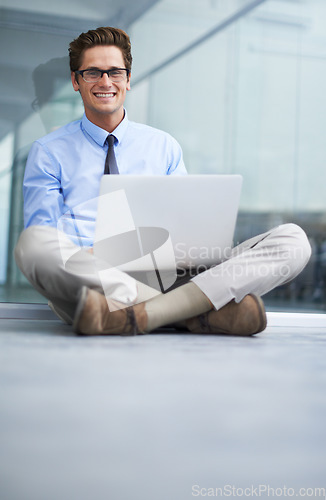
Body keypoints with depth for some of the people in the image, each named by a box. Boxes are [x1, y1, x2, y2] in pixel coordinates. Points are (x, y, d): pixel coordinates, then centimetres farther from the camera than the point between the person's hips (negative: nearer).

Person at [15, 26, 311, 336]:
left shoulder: (164, 147, 21)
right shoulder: (48, 153, 14)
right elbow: (41, 237, 6)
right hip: (90, 277, -2)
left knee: (293, 240, -15)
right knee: (33, 241, -38)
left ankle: (143, 313, -35)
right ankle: (195, 312, -34)